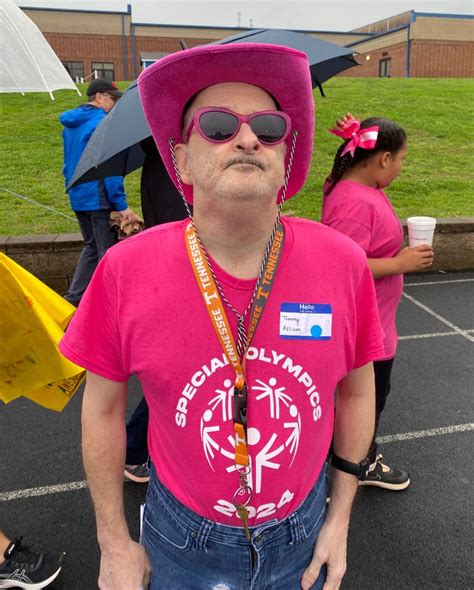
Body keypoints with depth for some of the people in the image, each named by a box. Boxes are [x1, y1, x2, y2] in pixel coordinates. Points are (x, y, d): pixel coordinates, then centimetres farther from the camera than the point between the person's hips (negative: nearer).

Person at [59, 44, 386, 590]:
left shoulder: (344, 263, -18)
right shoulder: (125, 269, -21)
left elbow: (356, 389, -3)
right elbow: (103, 408, -8)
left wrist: (341, 516, 4)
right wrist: (114, 543, 0)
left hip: (301, 533, 1)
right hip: (182, 537, 0)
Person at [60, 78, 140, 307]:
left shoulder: (71, 123, 15)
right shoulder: (102, 122, -14)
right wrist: (122, 205, -19)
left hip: (77, 197, 9)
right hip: (99, 198, -9)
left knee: (92, 246, 20)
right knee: (108, 251, 1)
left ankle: (74, 298, 19)